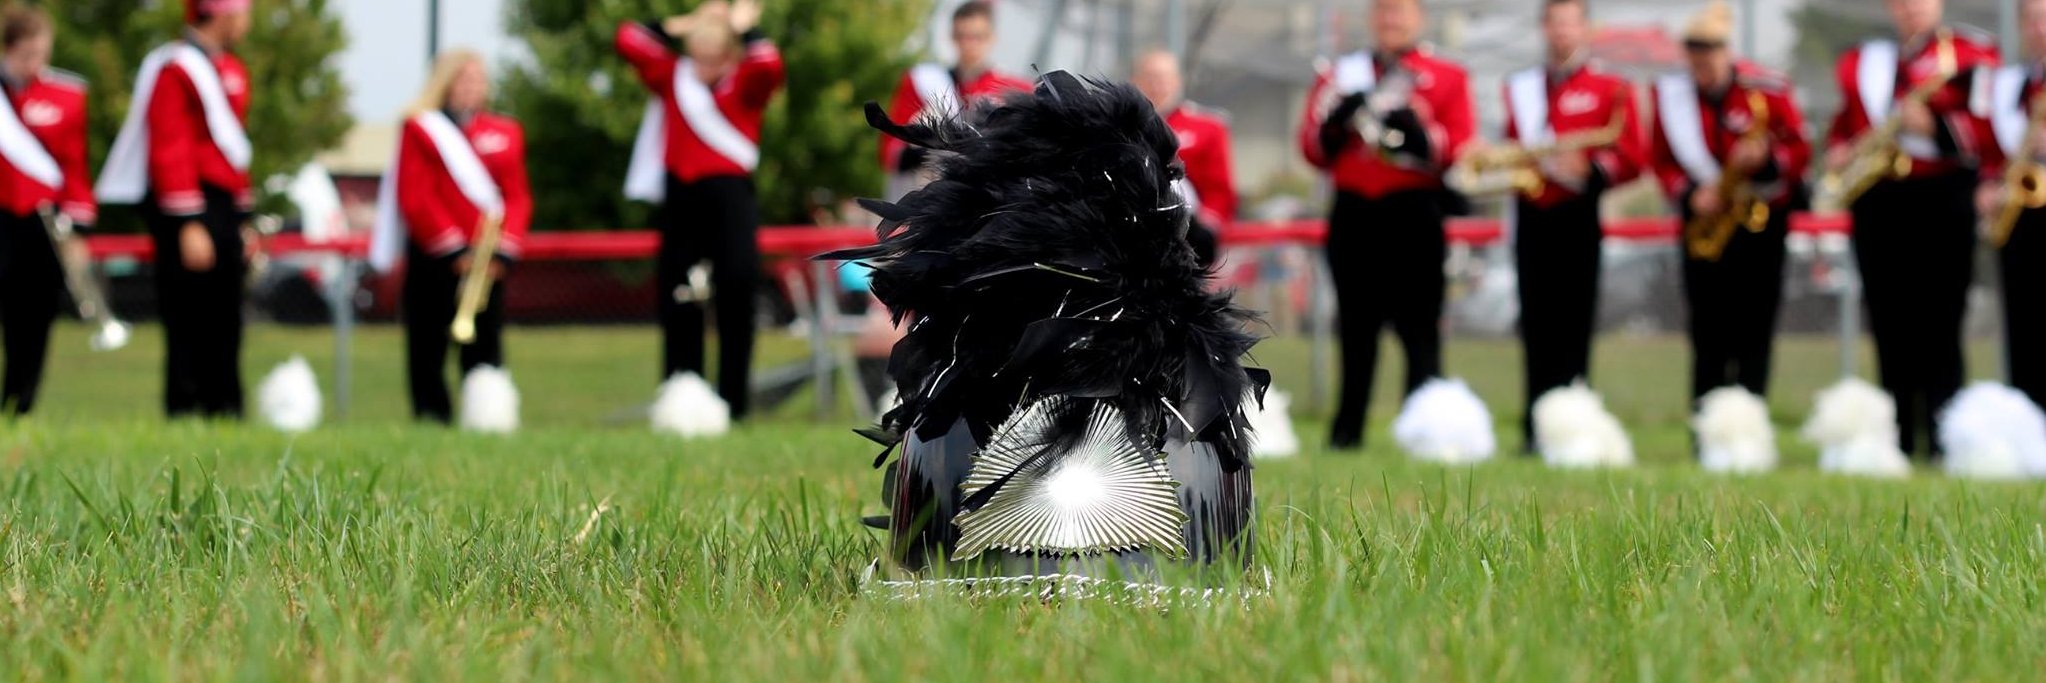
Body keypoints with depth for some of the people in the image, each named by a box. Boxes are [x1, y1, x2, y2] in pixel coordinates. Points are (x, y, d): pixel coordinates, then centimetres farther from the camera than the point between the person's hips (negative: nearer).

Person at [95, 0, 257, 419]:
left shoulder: (232, 72, 16)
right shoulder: (176, 70, -11)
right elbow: (170, 153, -16)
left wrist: (242, 223, 19)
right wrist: (190, 225, -20)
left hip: (225, 212, 9)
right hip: (190, 211, -8)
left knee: (224, 324, 9)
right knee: (190, 326, -6)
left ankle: (225, 413, 13)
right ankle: (183, 413, -1)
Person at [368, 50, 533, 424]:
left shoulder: (505, 133, 13)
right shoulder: (420, 128, 2)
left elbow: (517, 197, 8)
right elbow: (415, 197, -6)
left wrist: (502, 250, -8)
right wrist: (454, 249, -14)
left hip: (487, 260, 3)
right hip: (434, 259, -3)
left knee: (485, 346, 2)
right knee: (429, 345, 0)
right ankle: (431, 417, 6)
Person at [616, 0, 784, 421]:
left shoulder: (746, 84, 1)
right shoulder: (671, 77, 9)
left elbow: (769, 65, -20)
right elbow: (628, 40, 5)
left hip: (730, 197, -3)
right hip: (680, 200, 3)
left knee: (736, 296, -7)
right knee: (677, 303, 6)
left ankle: (731, 403, -1)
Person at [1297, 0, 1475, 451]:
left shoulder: (1448, 78, 8)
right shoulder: (1339, 75, 15)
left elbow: (1463, 148, -2)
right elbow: (1313, 150, 10)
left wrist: (1422, 133, -19)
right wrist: (1334, 122, -10)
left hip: (1414, 215, -2)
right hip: (1353, 214, 2)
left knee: (1419, 328, -5)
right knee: (1357, 327, 5)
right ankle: (1346, 431, 8)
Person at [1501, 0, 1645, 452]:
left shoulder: (1610, 89, 5)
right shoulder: (1520, 89, 17)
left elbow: (1632, 158, -1)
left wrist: (1588, 168, -16)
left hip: (1578, 216, -4)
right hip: (1532, 218, 4)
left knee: (1572, 325, -6)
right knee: (1536, 325, 2)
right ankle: (1535, 429, 5)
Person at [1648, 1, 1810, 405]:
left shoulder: (1767, 90, -7)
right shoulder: (1671, 95, -1)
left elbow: (1799, 151, -3)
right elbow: (1661, 159, 6)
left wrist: (1767, 159, -24)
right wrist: (1689, 194, -12)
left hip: (1761, 224, -2)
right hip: (1705, 223, 2)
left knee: (1753, 334, -3)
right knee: (1708, 336, 0)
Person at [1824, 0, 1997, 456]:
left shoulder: (1970, 54, 3)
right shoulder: (1861, 62, 17)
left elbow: (1987, 129, -4)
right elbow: (1845, 123, 25)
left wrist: (1935, 125, -19)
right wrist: (1837, 153, 4)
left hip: (1943, 205, -5)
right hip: (1877, 209, 5)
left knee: (1938, 328, -7)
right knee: (1890, 330, 5)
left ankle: (1943, 441, -7)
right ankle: (1897, 441, 9)